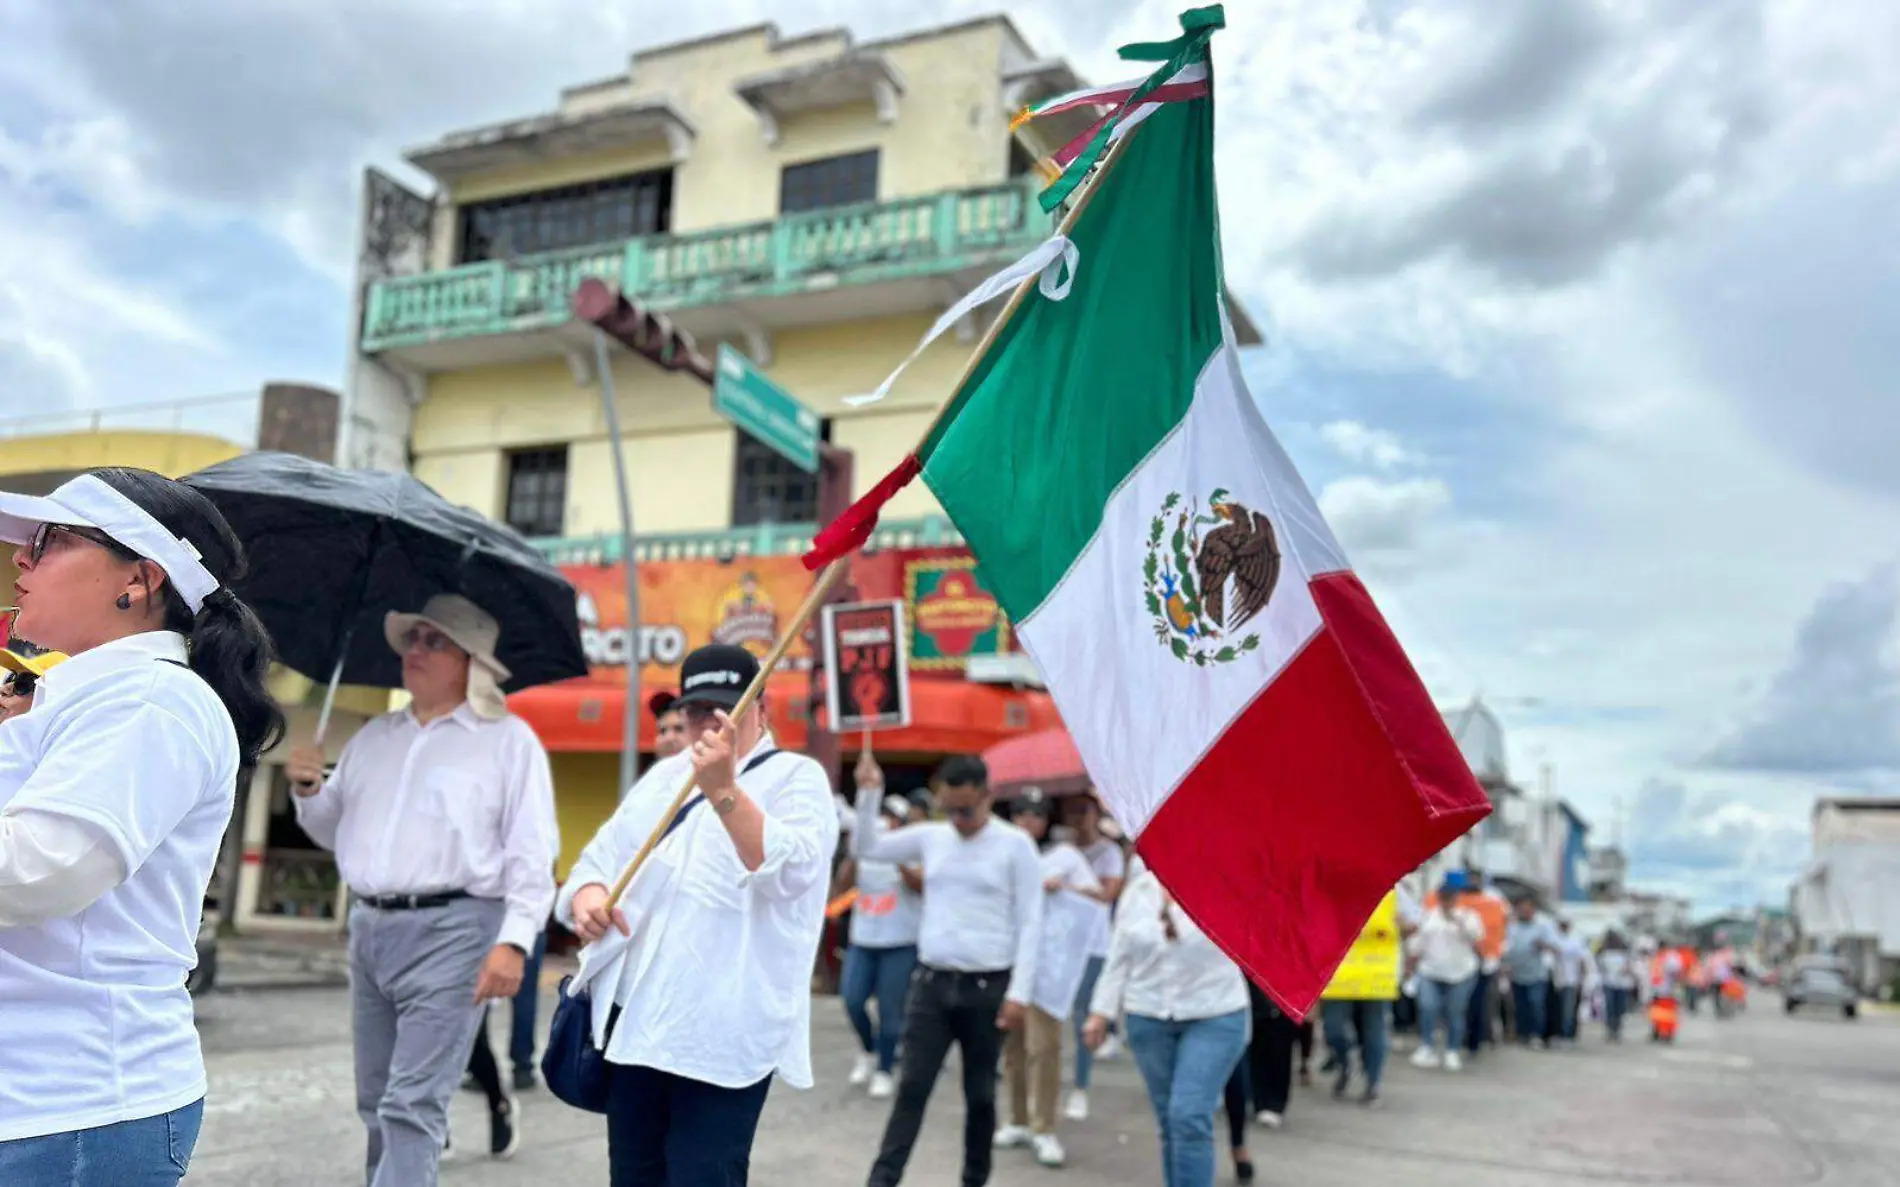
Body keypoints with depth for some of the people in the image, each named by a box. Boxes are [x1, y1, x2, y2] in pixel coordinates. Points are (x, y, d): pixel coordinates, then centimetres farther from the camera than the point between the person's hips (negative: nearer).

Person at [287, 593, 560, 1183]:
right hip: (369, 929, 7)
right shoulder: (373, 737, 17)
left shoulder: (508, 739, -2)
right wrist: (308, 792, 4)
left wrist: (514, 941, -18)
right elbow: (333, 831, 25)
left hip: (452, 930, -7)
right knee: (376, 1103, 15)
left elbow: (532, 854, -8)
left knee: (411, 1106, -11)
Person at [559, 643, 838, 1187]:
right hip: (635, 1020, 7)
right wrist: (587, 897, -7)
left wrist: (723, 791, -35)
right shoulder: (662, 777, 17)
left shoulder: (796, 778, -4)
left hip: (724, 1035, -7)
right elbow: (601, 856, 16)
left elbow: (789, 871, -21)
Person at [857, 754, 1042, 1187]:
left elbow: (1029, 923, -7)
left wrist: (1019, 991, -12)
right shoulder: (930, 837, 5)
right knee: (912, 1087, 0)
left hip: (987, 987, -3)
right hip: (931, 983, 3)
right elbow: (865, 848, 11)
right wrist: (869, 793, -3)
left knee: (980, 1094, 10)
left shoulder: (1015, 844, -6)